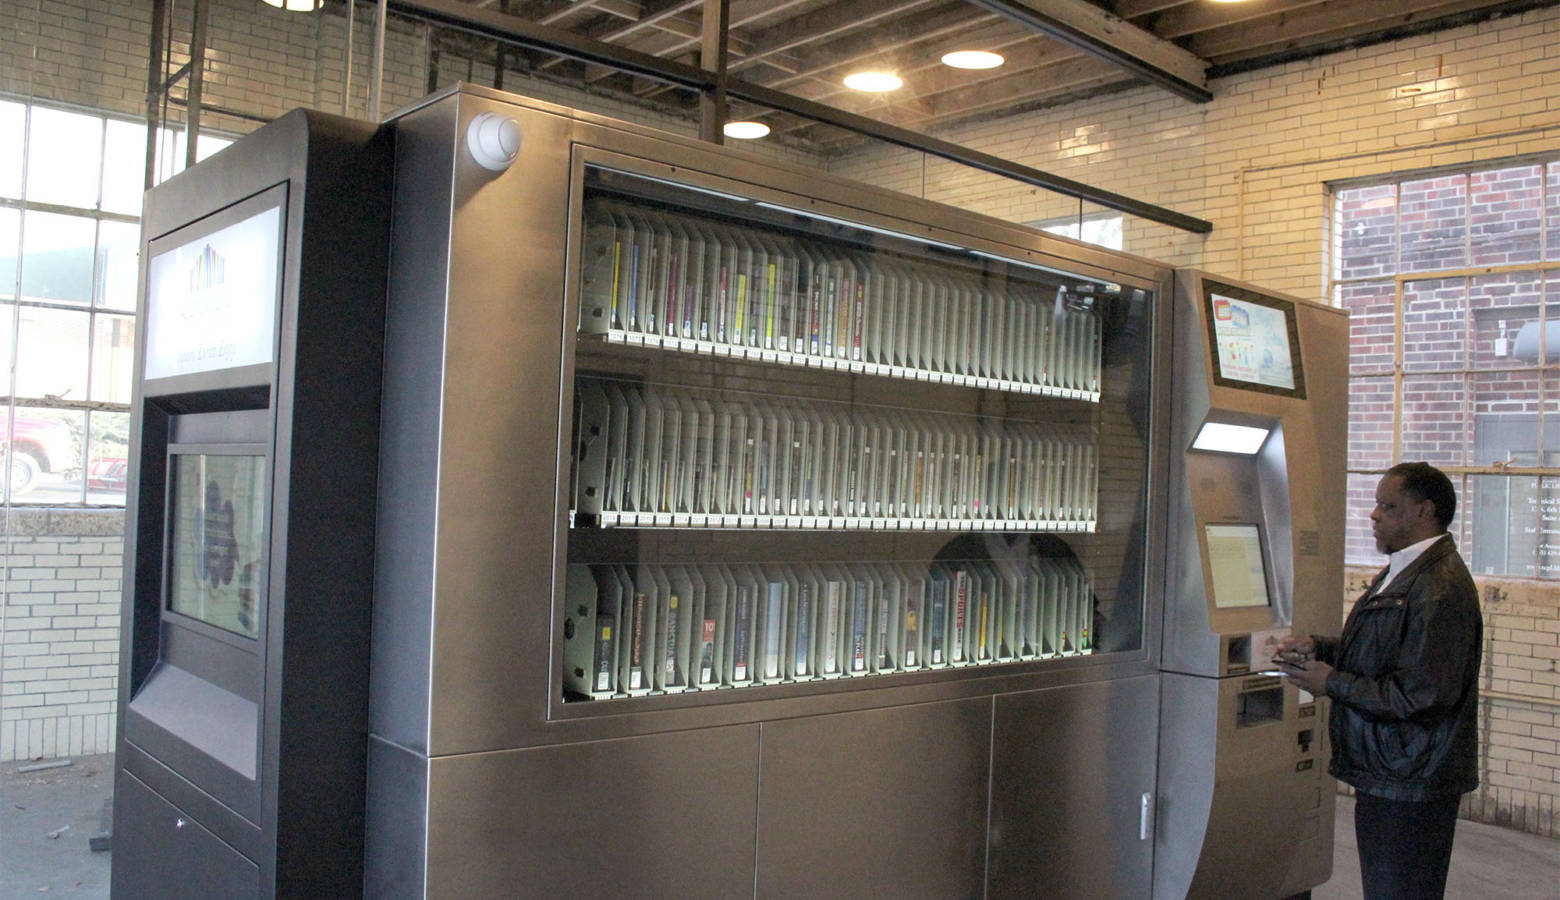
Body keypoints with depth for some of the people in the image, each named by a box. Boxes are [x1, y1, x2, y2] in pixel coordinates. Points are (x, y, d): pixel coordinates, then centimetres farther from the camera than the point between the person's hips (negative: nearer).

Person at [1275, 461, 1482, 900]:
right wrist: (1318, 647, 5)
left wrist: (1333, 683, -17)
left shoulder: (1441, 588, -21)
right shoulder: (1399, 574, 14)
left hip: (1410, 785, -10)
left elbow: (1424, 694, -25)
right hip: (1383, 774, 10)